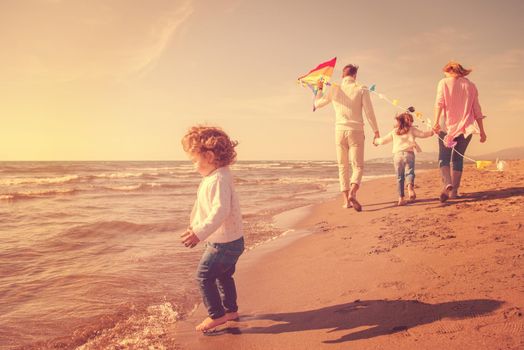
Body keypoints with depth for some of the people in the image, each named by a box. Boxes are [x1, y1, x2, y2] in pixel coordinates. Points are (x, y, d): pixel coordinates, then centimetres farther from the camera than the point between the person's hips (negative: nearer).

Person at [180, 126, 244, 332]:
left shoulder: (218, 179, -24)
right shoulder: (213, 178, 11)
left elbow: (220, 210, -36)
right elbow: (203, 207, 25)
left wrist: (200, 233, -41)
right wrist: (195, 226, 35)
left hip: (224, 243, -11)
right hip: (231, 241, 11)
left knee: (204, 275, -2)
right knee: (223, 275, 22)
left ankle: (216, 315, 8)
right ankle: (231, 310, 37)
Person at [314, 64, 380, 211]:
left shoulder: (334, 89, 4)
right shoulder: (361, 89, -3)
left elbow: (317, 104, 16)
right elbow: (369, 112, -5)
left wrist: (319, 89, 34)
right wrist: (376, 131, 3)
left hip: (340, 131, 2)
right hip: (356, 131, -2)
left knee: (343, 166, 11)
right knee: (358, 166, 3)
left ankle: (346, 200, 7)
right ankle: (352, 193, -22)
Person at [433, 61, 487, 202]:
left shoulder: (444, 82, 4)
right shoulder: (470, 85, 13)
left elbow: (439, 103, -11)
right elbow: (477, 110, 11)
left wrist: (436, 122, -18)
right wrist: (482, 130, 13)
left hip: (448, 126, -3)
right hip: (466, 127, 3)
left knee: (444, 158, 1)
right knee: (458, 159, 11)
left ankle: (447, 184, -24)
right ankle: (454, 190, 7)